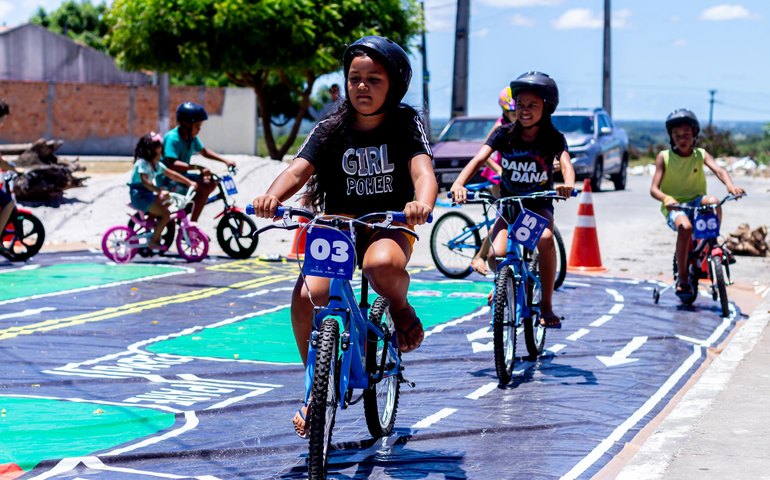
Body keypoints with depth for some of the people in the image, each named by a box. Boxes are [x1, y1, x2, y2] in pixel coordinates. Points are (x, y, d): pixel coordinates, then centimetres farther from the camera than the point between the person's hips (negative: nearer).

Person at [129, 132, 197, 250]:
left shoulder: (156, 164, 11)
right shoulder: (142, 163, -17)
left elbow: (171, 174, 14)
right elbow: (145, 181, -32)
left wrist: (189, 182, 9)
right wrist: (160, 191, -44)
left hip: (149, 195, 10)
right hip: (139, 195, -10)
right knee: (165, 214, -17)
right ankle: (154, 241, -9)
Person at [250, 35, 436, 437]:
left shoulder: (406, 125, -2)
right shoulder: (330, 130, 2)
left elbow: (423, 170, -20)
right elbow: (299, 169, -12)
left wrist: (423, 203, -44)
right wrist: (272, 196, -35)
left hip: (389, 226, -2)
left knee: (382, 264, -40)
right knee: (307, 295, -25)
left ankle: (400, 306, -2)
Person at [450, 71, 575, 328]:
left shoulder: (553, 138, -9)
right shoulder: (505, 134, -8)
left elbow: (565, 162, -27)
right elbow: (479, 159, -20)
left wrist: (568, 184, -51)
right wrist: (459, 183, -39)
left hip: (539, 205, -1)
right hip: (509, 205, 1)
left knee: (545, 238, -35)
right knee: (497, 253, -26)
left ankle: (546, 305, -19)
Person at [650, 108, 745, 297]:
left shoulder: (701, 154, 2)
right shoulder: (664, 157, -3)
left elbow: (718, 170, -16)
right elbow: (654, 189, -11)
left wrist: (730, 185, -39)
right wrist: (666, 198, -36)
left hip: (696, 202, 2)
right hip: (674, 207, -2)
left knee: (713, 201, -33)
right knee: (685, 227, -36)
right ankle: (682, 280, -25)